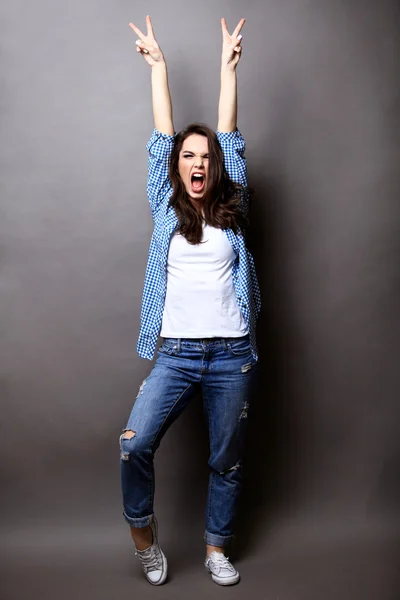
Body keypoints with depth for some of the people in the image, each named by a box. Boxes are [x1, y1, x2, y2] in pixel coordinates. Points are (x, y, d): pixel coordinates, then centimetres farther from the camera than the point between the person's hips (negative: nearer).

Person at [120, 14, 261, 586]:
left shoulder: (232, 211, 8)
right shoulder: (166, 208, 8)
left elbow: (229, 134, 10)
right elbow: (163, 135, 10)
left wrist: (229, 65, 15)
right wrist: (158, 65, 16)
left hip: (232, 354, 1)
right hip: (176, 352, 0)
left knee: (227, 459, 11)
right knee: (134, 444, -12)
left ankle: (217, 549, 33)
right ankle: (144, 531, 17)